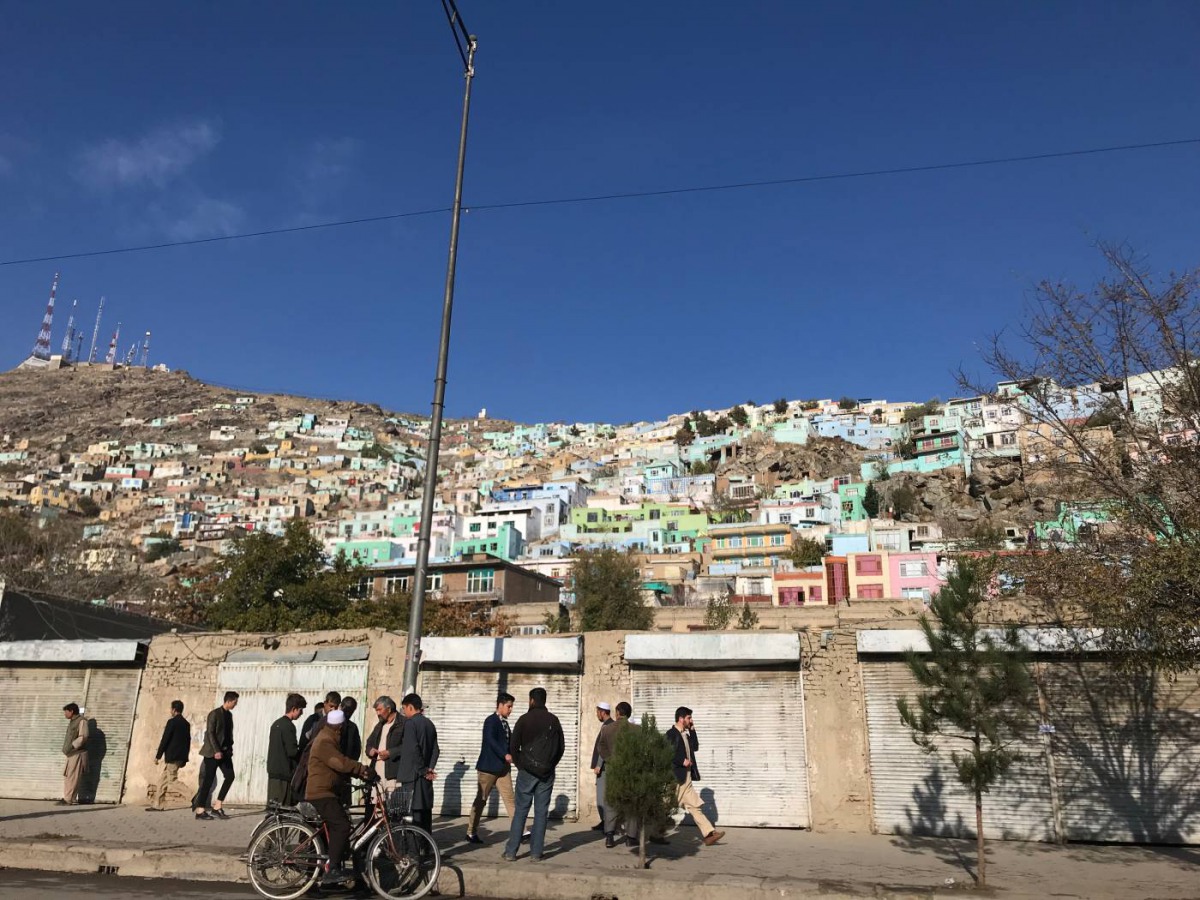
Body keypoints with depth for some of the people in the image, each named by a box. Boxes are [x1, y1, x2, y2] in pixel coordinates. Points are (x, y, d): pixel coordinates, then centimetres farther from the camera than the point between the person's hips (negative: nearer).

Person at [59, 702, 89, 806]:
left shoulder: (81, 721, -10)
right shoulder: (72, 721, 17)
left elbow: (83, 737, -17)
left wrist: (72, 746, -19)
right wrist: (66, 749, 9)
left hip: (77, 753, -9)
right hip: (71, 754, 9)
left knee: (72, 777, -6)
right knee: (67, 777, 10)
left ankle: (68, 799, -4)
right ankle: (69, 798, 16)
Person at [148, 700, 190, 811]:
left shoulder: (172, 722, -10)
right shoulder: (186, 723, 12)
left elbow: (165, 740, -12)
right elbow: (188, 741, 15)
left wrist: (158, 756, -6)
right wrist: (184, 758, 20)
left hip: (172, 756, -8)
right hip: (181, 757, 8)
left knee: (173, 780, -9)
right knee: (162, 780, 17)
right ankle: (157, 805, 21)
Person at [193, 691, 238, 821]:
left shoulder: (229, 714, 13)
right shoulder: (214, 714, -10)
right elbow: (210, 733, -15)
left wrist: (230, 748, 9)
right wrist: (216, 751, -21)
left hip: (225, 751, 7)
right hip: (213, 752, -7)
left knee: (230, 776, -2)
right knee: (208, 780, -4)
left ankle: (217, 807, 4)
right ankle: (200, 810, 3)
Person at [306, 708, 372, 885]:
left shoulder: (328, 739, 17)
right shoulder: (325, 741, -18)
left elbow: (340, 763, 18)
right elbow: (341, 763, -27)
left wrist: (360, 772, 7)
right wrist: (363, 769, -20)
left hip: (325, 792, 11)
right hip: (321, 793, -11)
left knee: (335, 828, 16)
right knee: (341, 826, -20)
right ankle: (332, 870, -19)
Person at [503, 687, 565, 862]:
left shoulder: (524, 719, -5)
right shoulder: (553, 720, 4)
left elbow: (513, 746, -5)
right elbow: (561, 746, 8)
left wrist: (520, 764, 7)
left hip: (527, 771, -2)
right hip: (547, 773, 2)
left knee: (520, 811, 4)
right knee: (541, 812, 6)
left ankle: (511, 852, 3)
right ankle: (536, 852, 6)